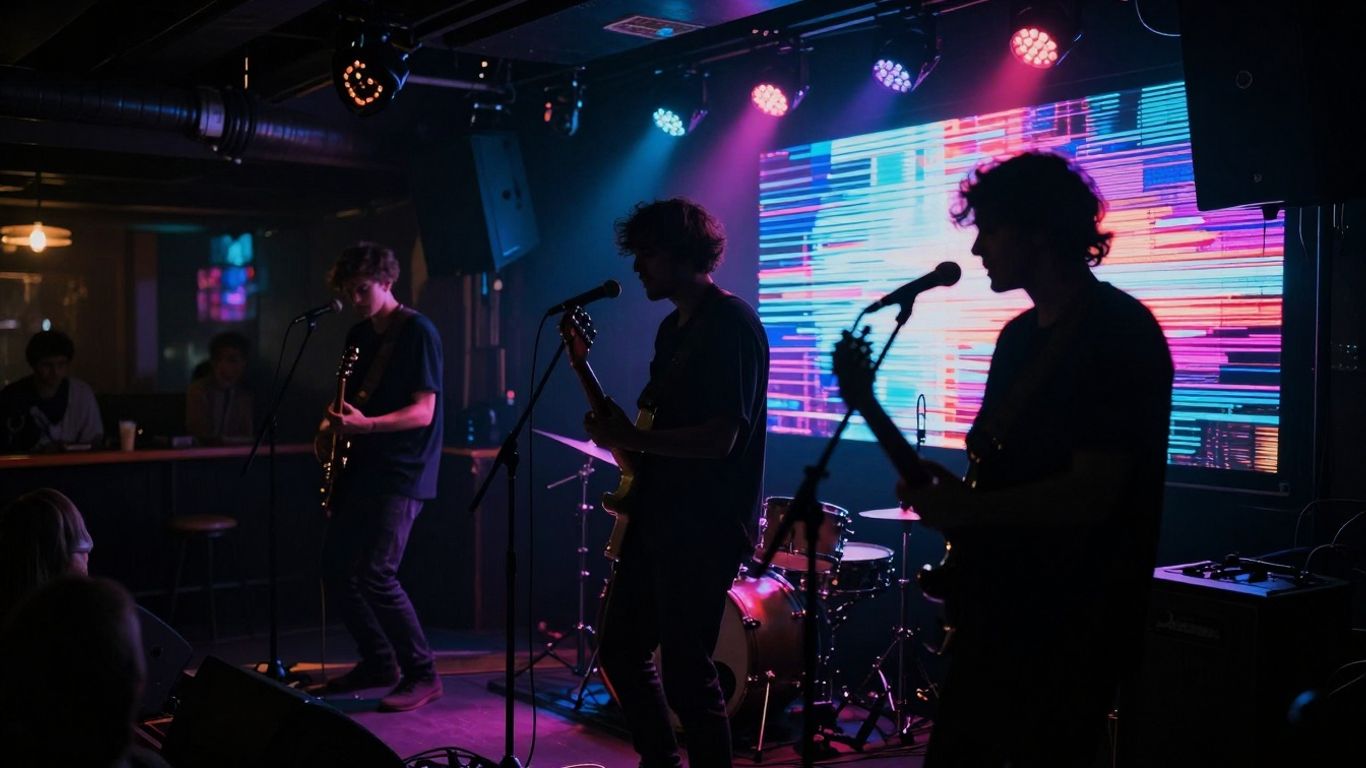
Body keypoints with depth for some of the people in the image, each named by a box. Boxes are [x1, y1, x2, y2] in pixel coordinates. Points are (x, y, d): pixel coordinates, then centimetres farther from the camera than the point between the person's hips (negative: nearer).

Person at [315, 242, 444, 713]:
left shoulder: (418, 332, -10)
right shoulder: (359, 336, 13)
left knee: (375, 573, -14)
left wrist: (364, 425, -29)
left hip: (403, 474, -9)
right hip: (363, 467, 9)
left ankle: (421, 674, -1)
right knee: (337, 566, 9)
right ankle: (378, 663, 23)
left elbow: (423, 412, -16)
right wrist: (335, 423, 0)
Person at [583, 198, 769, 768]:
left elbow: (719, 438, -22)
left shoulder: (731, 324, -14)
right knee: (621, 649, 16)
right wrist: (623, 429, 5)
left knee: (685, 671, -4)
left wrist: (630, 439, -17)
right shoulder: (672, 327, 15)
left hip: (705, 527, -10)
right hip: (657, 517, 10)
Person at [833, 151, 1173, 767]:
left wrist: (965, 510, -13)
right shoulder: (1022, 335, 12)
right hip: (994, 619, 9)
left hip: (1067, 639, -9)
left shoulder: (1119, 335, -16)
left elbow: (1089, 495, -23)